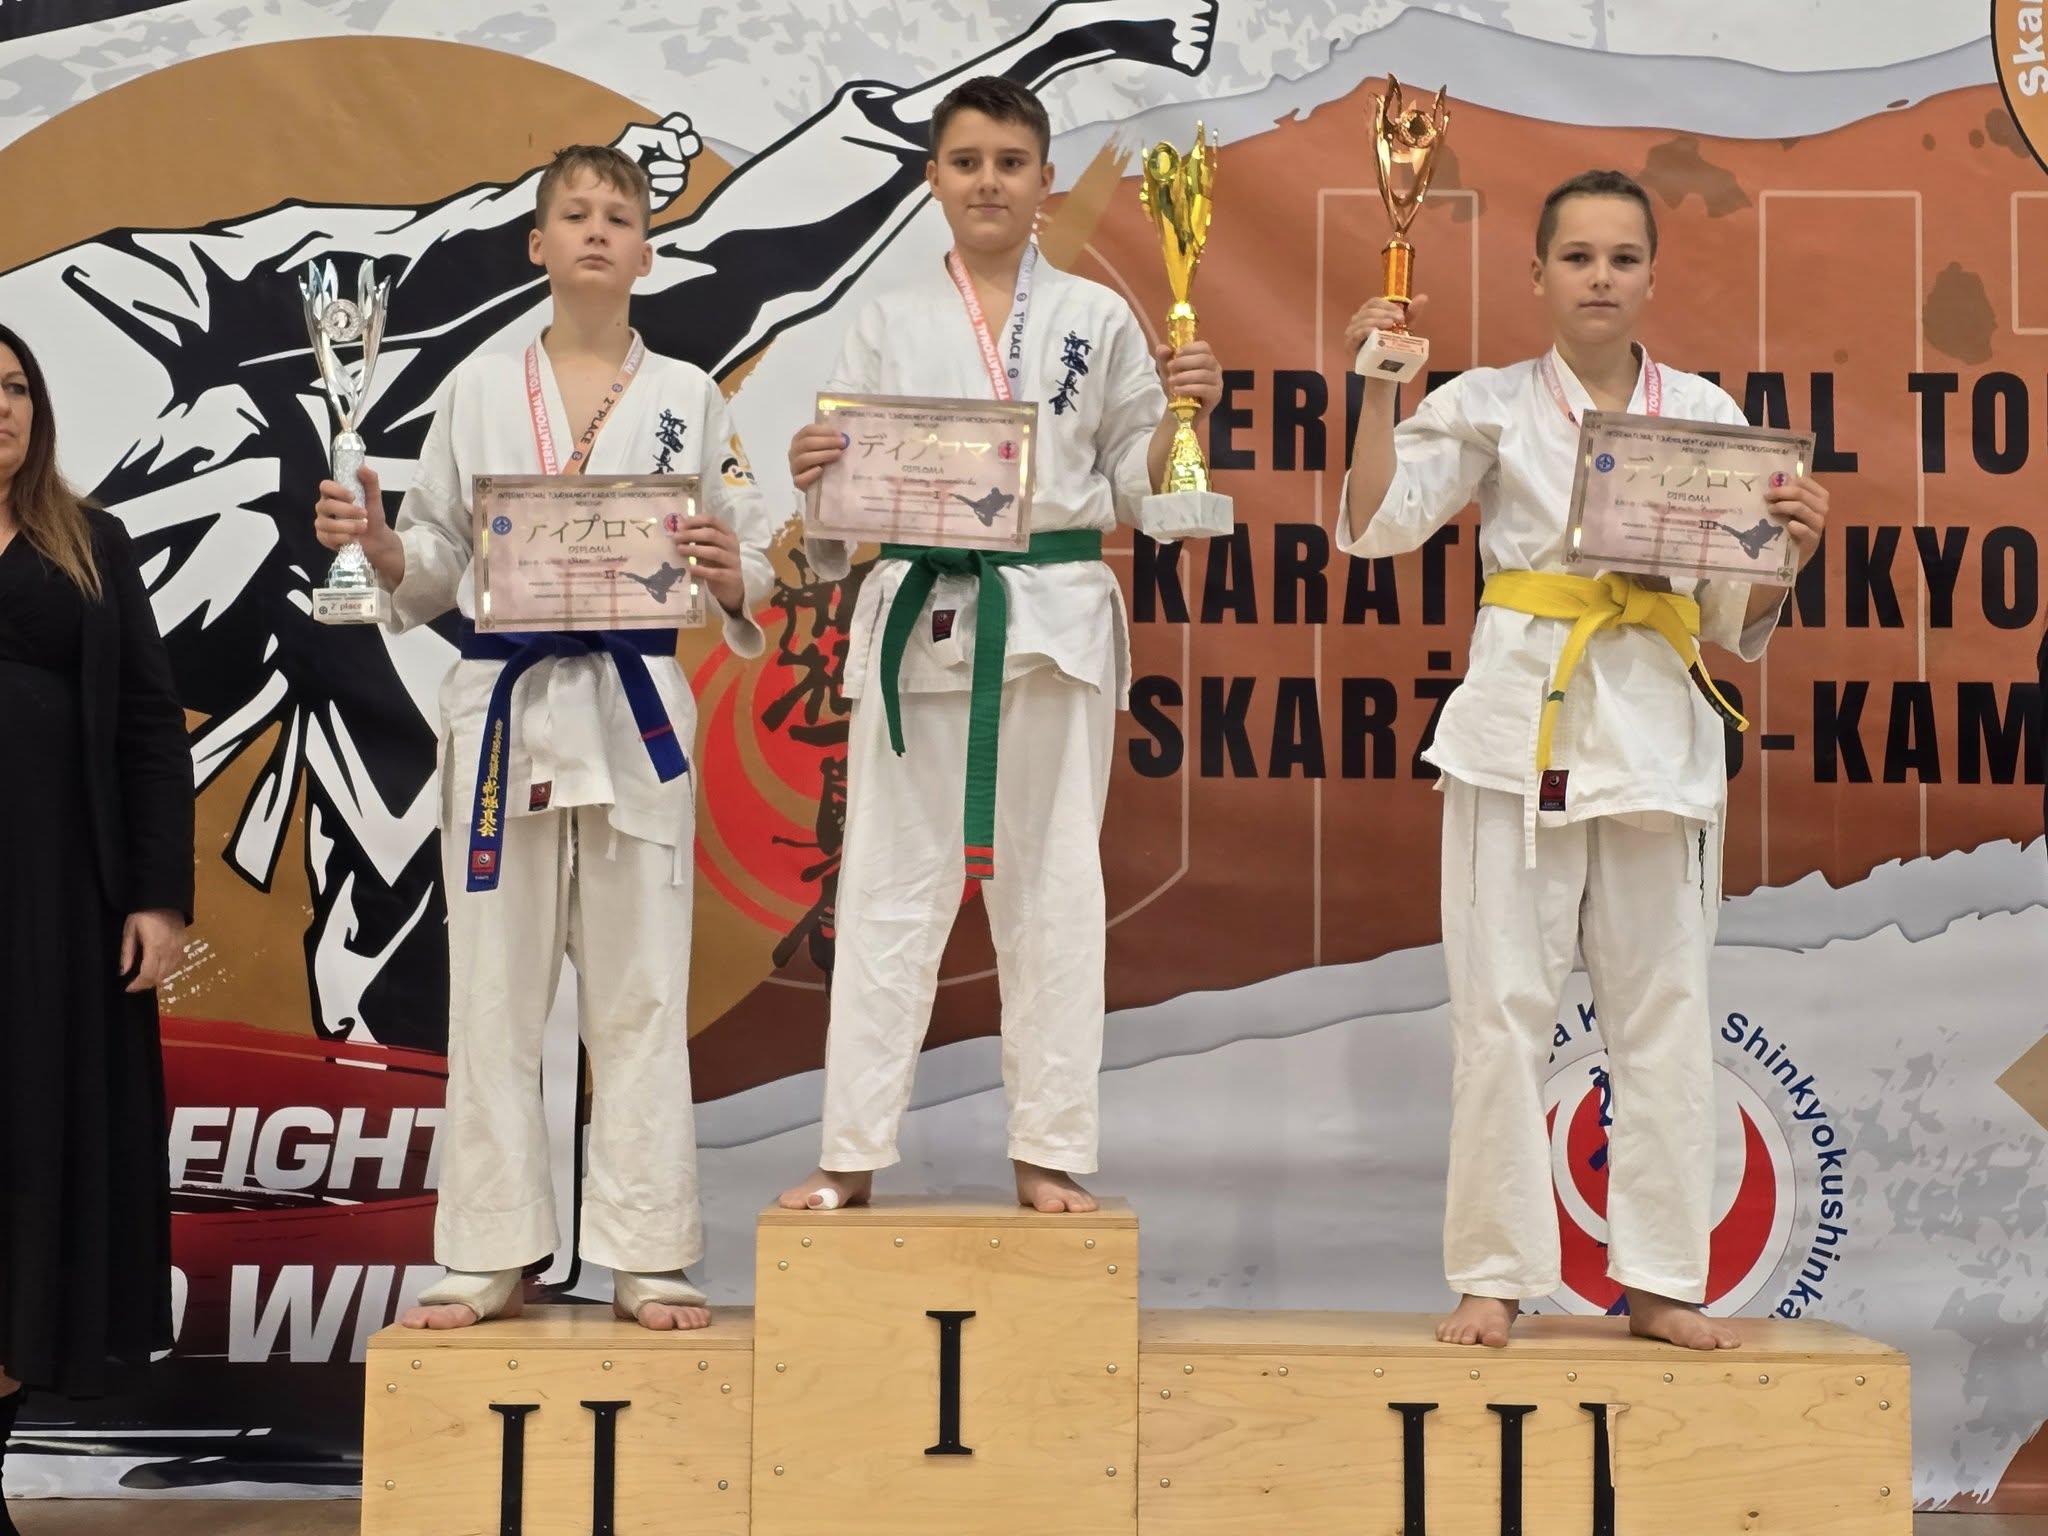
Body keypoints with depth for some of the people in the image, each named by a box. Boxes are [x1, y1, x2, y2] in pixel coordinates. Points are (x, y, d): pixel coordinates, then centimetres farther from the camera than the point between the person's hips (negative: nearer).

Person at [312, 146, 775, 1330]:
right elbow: (440, 566, 10)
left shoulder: (688, 396, 6)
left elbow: (755, 565, 4)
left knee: (641, 989, 2)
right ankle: (493, 1257, 14)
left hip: (637, 712, -1)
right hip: (503, 707, 1)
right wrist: (380, 543, -10)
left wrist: (731, 575, -18)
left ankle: (650, 1257, 10)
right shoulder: (480, 390, 8)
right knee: (493, 988, 4)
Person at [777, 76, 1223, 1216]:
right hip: (920, 621, 1)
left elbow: (1136, 485, 8)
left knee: (1050, 890, 6)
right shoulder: (891, 323, 8)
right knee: (891, 890, 3)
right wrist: (814, 475, -13)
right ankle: (853, 1154, 11)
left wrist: (1185, 413, -9)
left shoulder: (1096, 319, 6)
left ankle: (1048, 1153, 15)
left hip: (1057, 621, 0)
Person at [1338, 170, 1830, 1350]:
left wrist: (1797, 548, -8)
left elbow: (1740, 620, 11)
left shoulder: (1705, 416, 9)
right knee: (1503, 1007, 0)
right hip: (1524, 716, -2)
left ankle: (1661, 1280, 14)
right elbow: (1378, 523, -7)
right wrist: (1376, 385, -13)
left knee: (1663, 1007, 5)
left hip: (1658, 728, 2)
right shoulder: (1490, 406, 5)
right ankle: (1497, 1274, 10)